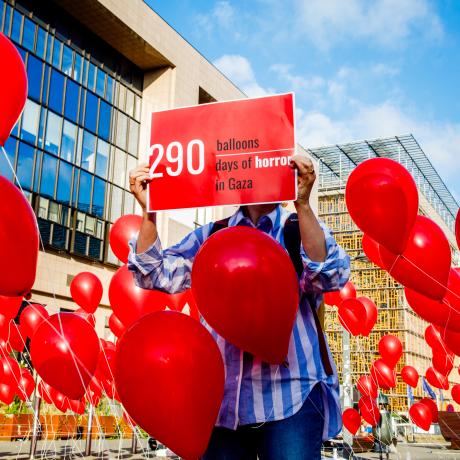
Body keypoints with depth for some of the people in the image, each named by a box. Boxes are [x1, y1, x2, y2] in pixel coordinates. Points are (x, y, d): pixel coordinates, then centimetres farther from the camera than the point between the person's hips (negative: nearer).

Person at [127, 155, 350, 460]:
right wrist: (149, 211, -10)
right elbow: (155, 275, 3)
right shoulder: (211, 236, 12)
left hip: (291, 395, -2)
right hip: (222, 397, 3)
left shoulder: (304, 230, 5)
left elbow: (330, 276, -14)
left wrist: (303, 204, -27)